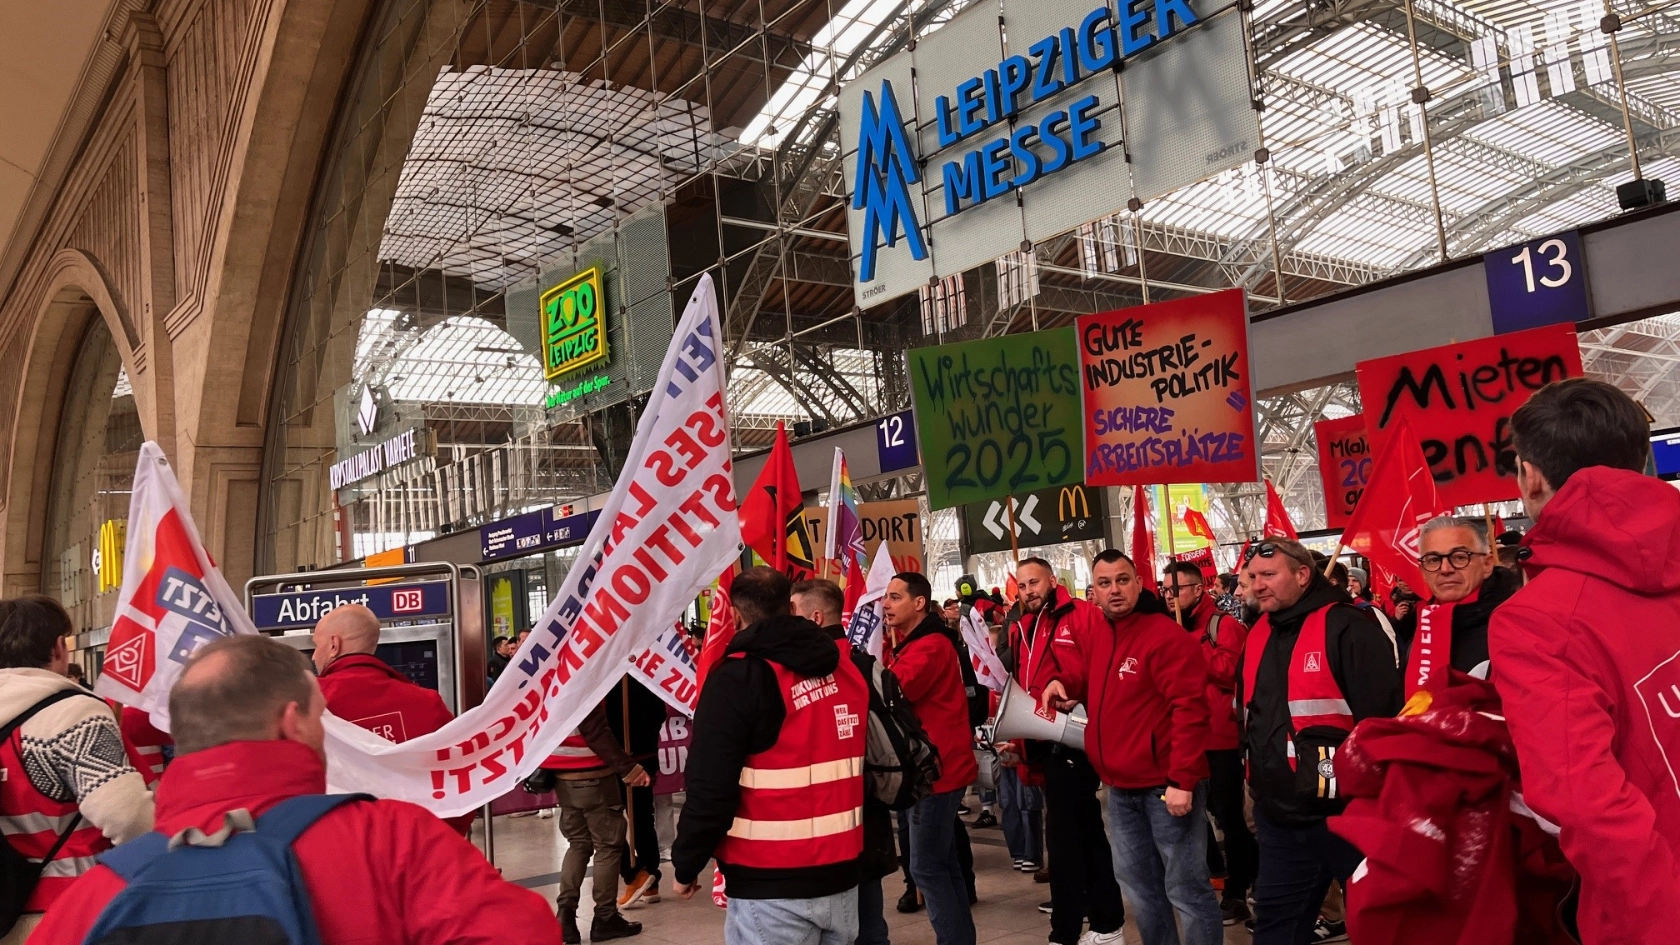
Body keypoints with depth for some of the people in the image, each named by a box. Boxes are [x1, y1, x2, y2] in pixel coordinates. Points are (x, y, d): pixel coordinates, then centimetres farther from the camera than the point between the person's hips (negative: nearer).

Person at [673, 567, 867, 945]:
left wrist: (686, 864, -1)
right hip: (842, 875, 6)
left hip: (771, 886, -6)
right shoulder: (848, 665, 5)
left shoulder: (738, 677, -13)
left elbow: (711, 788, -14)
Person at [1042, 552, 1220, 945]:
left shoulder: (1167, 636, -15)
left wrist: (1182, 779, -23)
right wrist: (1059, 683, -4)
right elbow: (1076, 674, 20)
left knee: (1186, 889, 1)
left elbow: (1189, 710, -20)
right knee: (1140, 886, 19)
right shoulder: (1092, 636, 8)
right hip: (1121, 787, 8)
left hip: (1166, 784, -8)